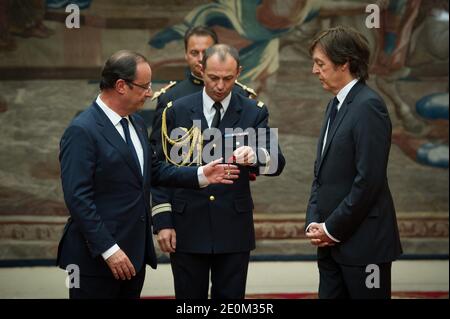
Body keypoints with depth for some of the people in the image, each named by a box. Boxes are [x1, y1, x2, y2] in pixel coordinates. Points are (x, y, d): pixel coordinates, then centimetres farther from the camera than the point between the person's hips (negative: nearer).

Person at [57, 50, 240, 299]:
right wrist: (109, 250, -22)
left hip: (135, 251, 8)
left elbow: (153, 170, 19)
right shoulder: (82, 131, -16)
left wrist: (200, 175, 7)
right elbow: (78, 198, -20)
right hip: (96, 257, -8)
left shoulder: (136, 122, 11)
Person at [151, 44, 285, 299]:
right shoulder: (178, 111, 3)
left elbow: (277, 163, -8)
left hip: (234, 229, 0)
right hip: (187, 228, 0)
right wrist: (163, 222, -3)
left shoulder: (254, 112, 2)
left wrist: (255, 156, -31)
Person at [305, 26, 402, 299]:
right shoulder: (335, 106, 15)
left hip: (363, 243, -8)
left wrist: (332, 228, -13)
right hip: (333, 244, 8)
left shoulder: (368, 106, -13)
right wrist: (314, 222, 5)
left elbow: (368, 179, -19)